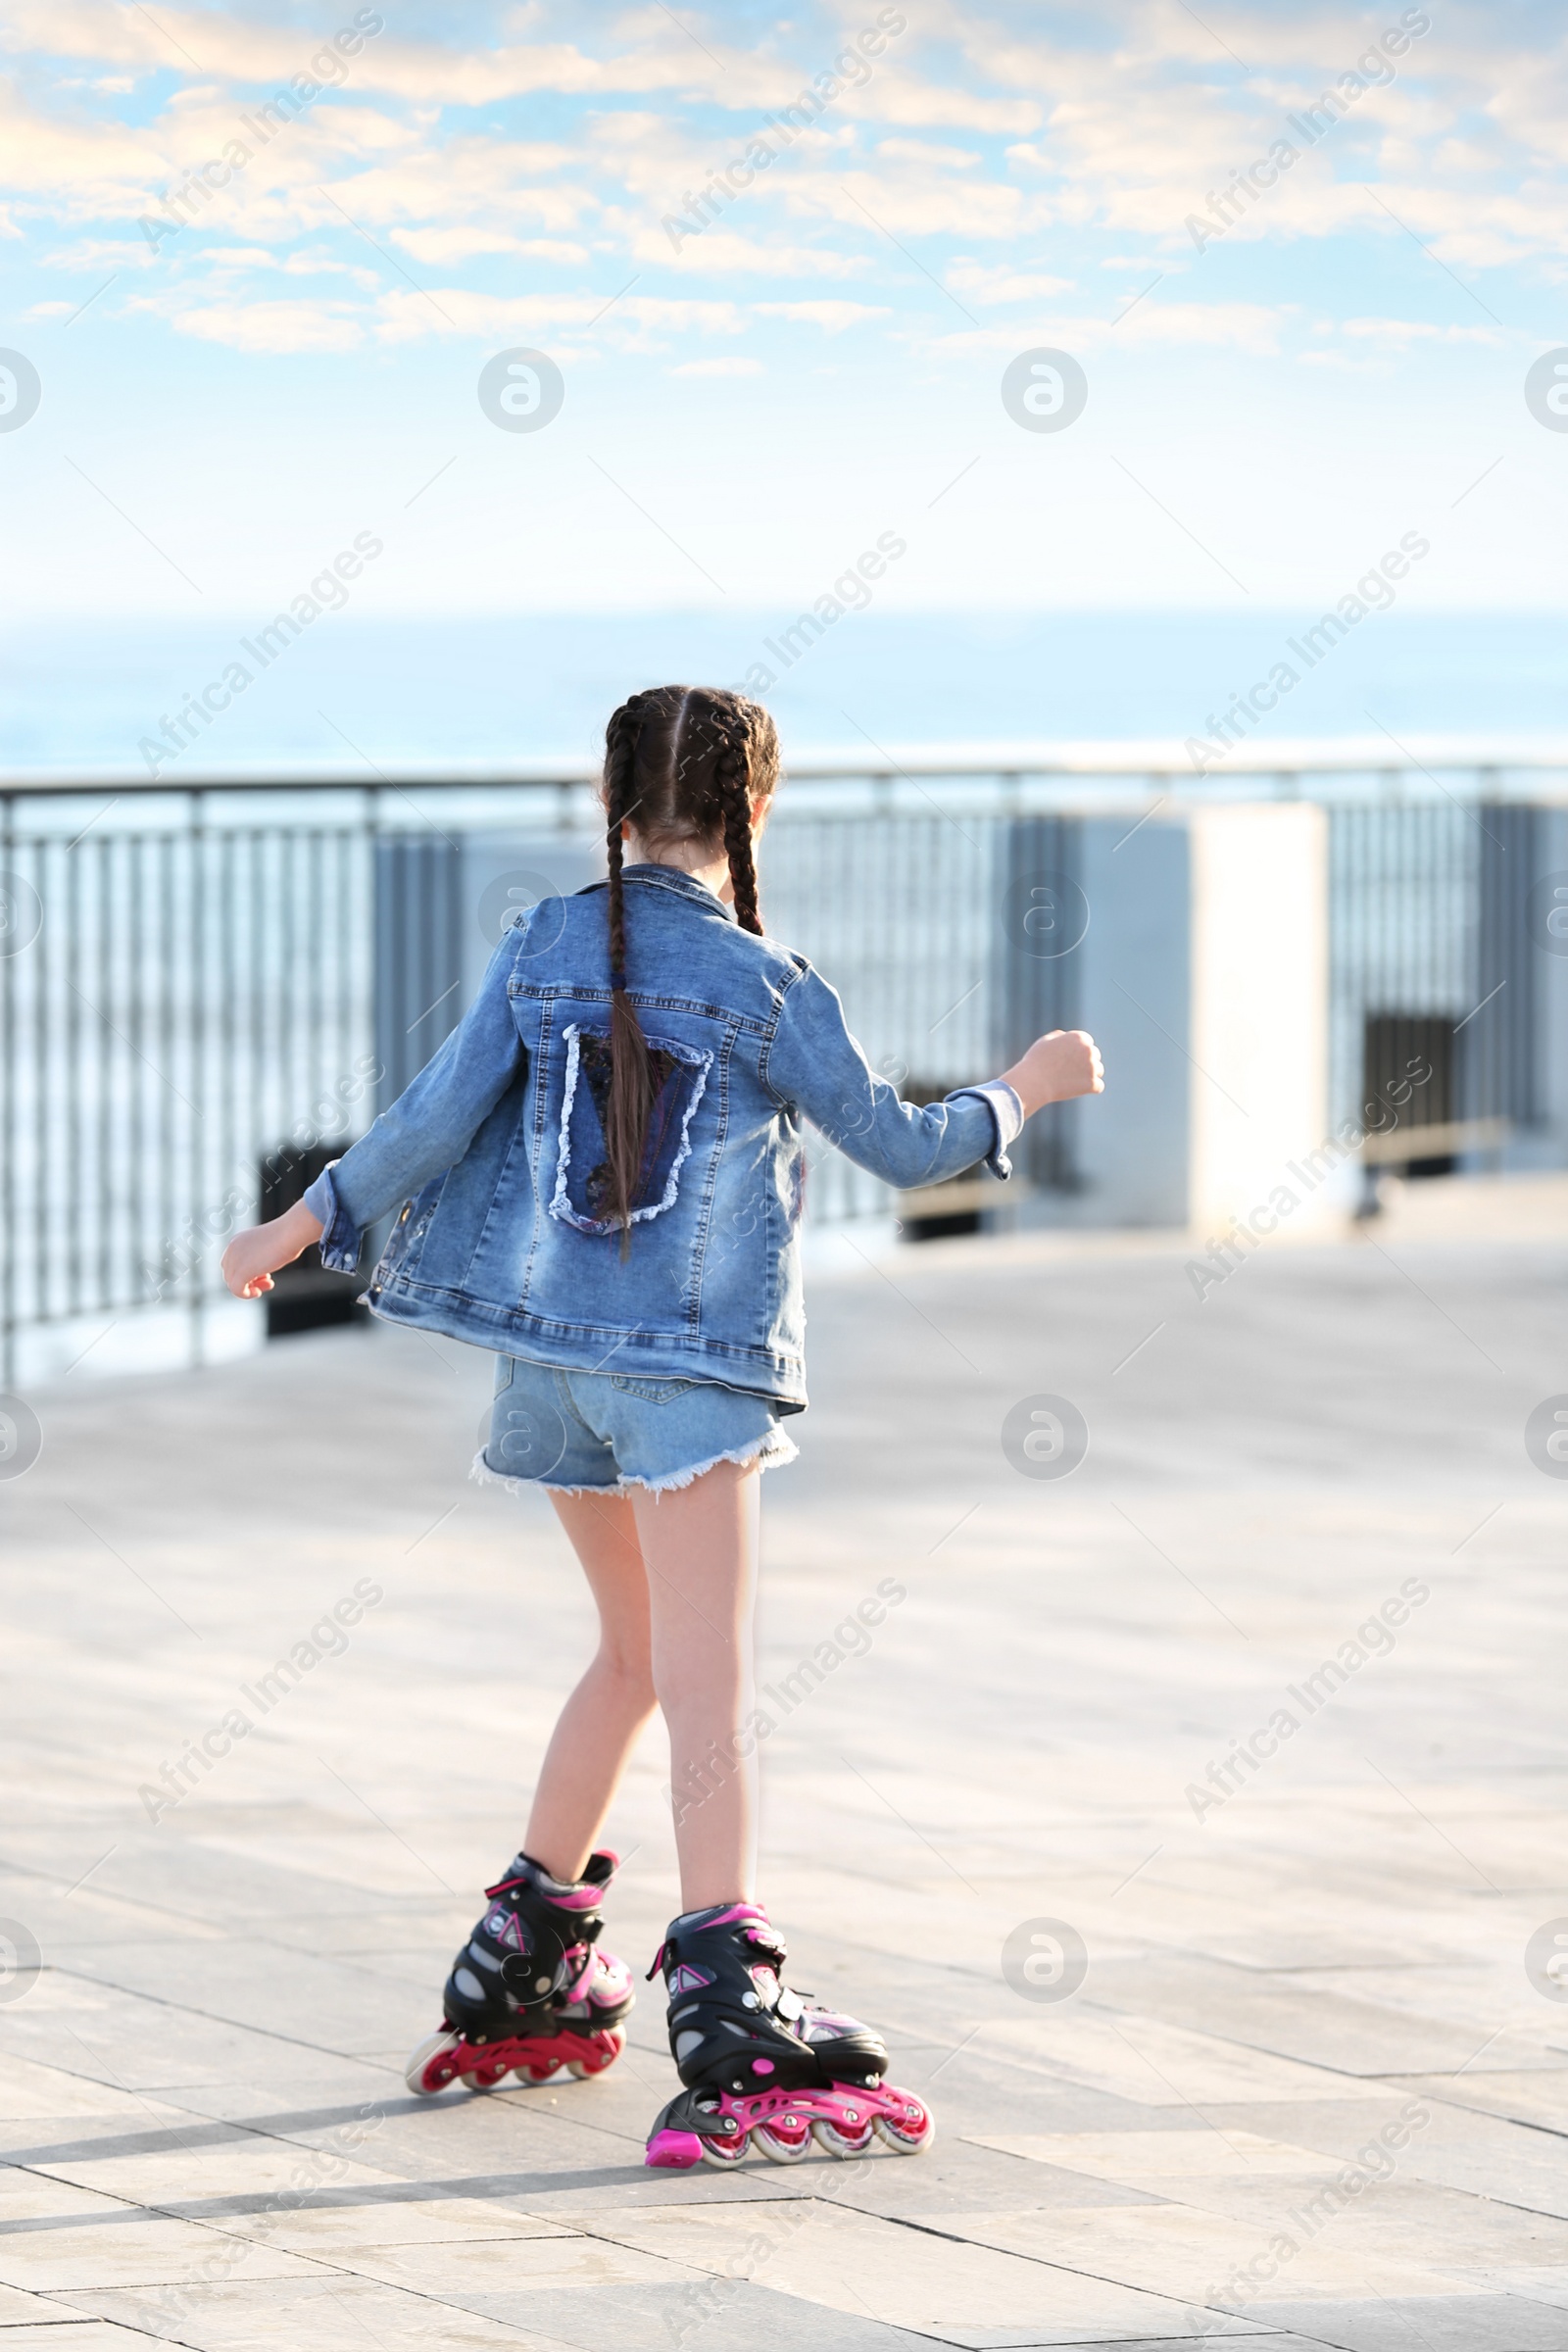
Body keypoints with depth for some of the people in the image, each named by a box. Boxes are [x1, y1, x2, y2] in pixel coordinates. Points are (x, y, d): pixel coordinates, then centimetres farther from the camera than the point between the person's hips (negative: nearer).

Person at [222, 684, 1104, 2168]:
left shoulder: (543, 949, 3)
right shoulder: (768, 987, -5)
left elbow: (432, 1122, -1)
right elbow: (900, 1148, 3)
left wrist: (294, 1234, 11)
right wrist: (1022, 1091, 21)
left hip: (551, 1348, 5)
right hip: (693, 1355, -5)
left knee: (639, 1652, 21)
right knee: (705, 1681, -10)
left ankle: (518, 1983, 29)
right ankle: (730, 2028, -20)